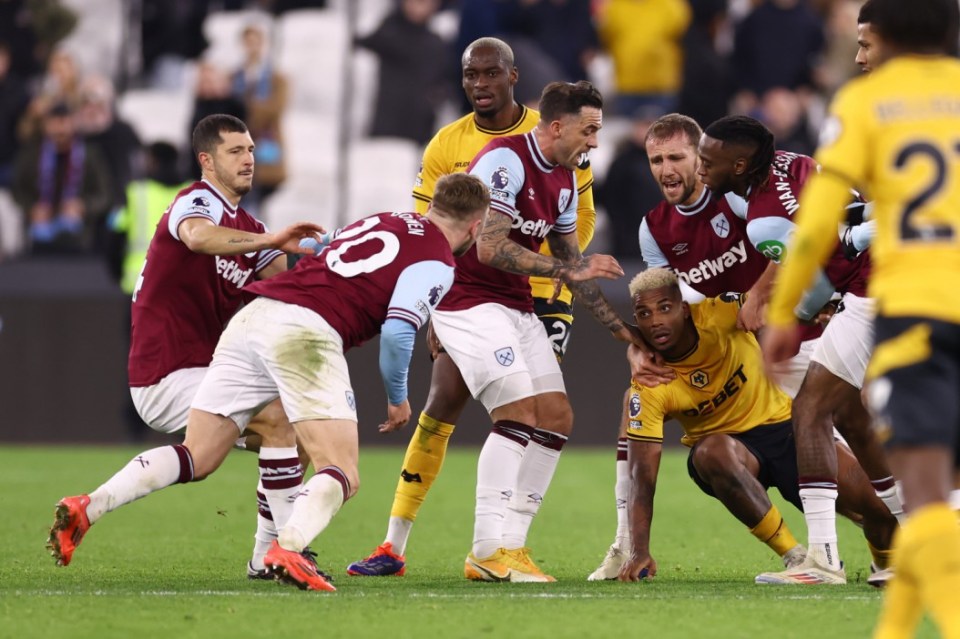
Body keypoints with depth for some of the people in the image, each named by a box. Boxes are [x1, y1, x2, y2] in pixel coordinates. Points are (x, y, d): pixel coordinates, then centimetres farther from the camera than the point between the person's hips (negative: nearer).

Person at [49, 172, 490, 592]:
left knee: (194, 459, 10)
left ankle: (87, 509, -7)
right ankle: (288, 547, -37)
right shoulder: (437, 264, 3)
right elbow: (397, 333, -7)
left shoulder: (379, 221, 26)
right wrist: (398, 398, 6)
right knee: (342, 478, -8)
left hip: (251, 317, 7)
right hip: (308, 333, -7)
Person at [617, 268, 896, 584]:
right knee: (713, 451, -38)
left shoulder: (718, 315, -21)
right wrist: (639, 551, -33)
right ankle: (796, 557, -25)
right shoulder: (648, 386, -20)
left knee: (877, 506, -14)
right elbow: (642, 475, -23)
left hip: (782, 423, 1)